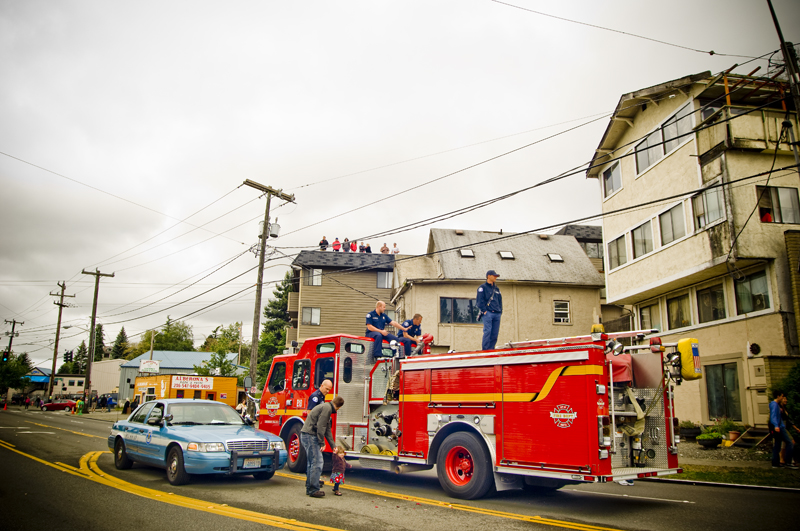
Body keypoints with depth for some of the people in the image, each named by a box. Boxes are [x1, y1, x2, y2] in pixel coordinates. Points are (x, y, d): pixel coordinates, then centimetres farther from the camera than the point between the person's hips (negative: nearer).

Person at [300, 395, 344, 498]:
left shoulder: (327, 408, 22)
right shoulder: (327, 408, -10)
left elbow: (327, 430, 25)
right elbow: (320, 427, -18)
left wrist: (333, 446, 25)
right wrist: (322, 443, -14)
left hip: (305, 435, 11)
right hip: (310, 436, -11)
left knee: (311, 463, 16)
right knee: (317, 463, -9)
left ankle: (309, 488, 21)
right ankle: (314, 490, -7)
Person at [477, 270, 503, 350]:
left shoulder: (496, 289, 23)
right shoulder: (483, 287, 3)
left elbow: (500, 301, 25)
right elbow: (480, 300, -5)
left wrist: (500, 311, 12)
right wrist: (484, 311, -13)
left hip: (497, 314, 6)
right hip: (488, 313, -6)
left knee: (495, 333, 2)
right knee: (487, 331, -15)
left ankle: (491, 349, 7)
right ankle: (485, 349, -15)